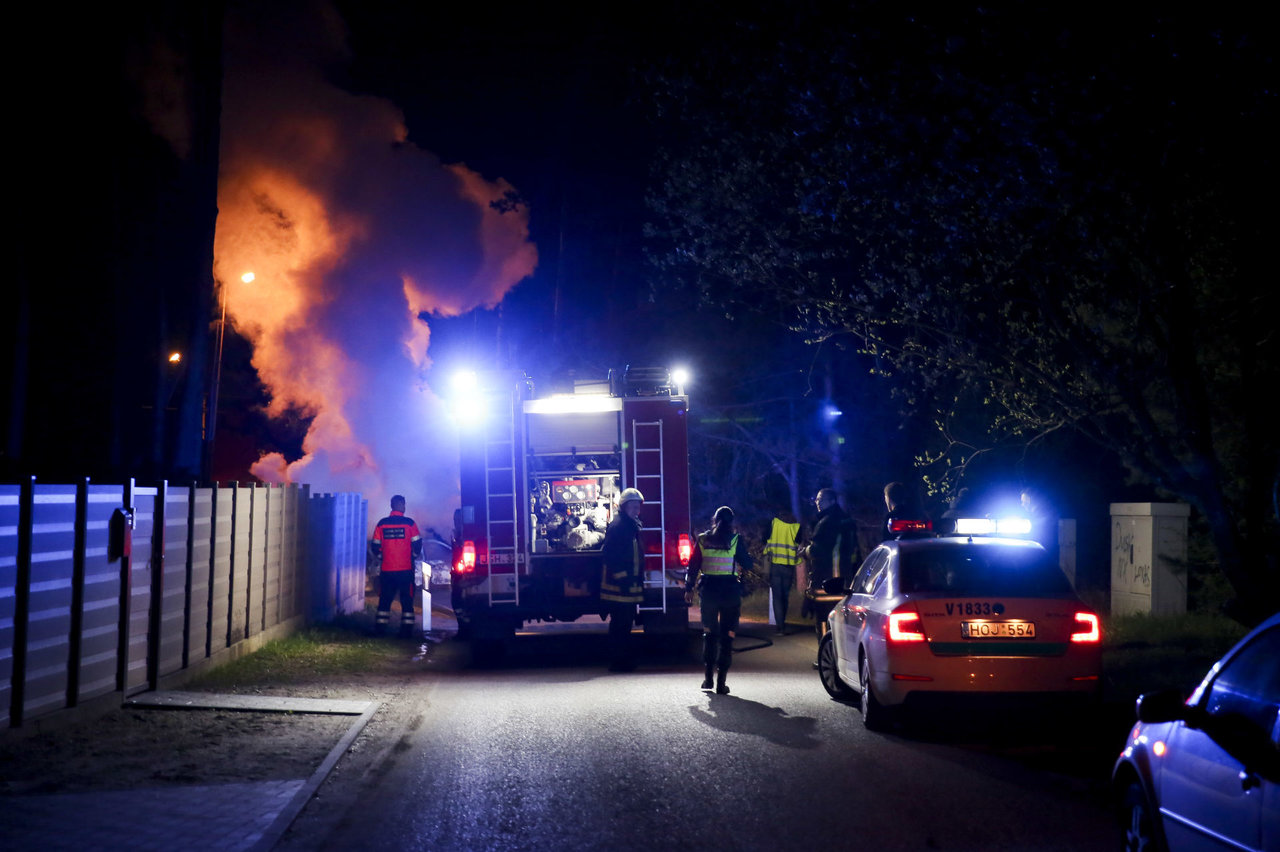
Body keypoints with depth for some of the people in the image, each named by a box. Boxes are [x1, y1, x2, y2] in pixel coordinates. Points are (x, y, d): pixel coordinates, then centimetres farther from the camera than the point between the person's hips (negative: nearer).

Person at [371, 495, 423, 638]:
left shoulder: (381, 524, 2)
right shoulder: (409, 523, -6)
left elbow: (375, 547, 6)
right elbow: (417, 545, -4)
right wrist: (414, 556, 15)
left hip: (387, 570, 2)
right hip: (406, 569, -2)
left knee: (385, 599, 10)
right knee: (406, 600, 5)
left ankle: (380, 629, 8)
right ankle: (406, 630, 1)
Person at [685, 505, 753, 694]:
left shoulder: (703, 539, 1)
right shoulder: (735, 540, -5)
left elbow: (693, 566, 3)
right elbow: (747, 565, 0)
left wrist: (689, 588, 11)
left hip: (708, 591, 2)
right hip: (730, 592, -2)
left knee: (709, 633, 19)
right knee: (727, 636, 4)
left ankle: (708, 677, 19)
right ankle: (721, 682, -2)